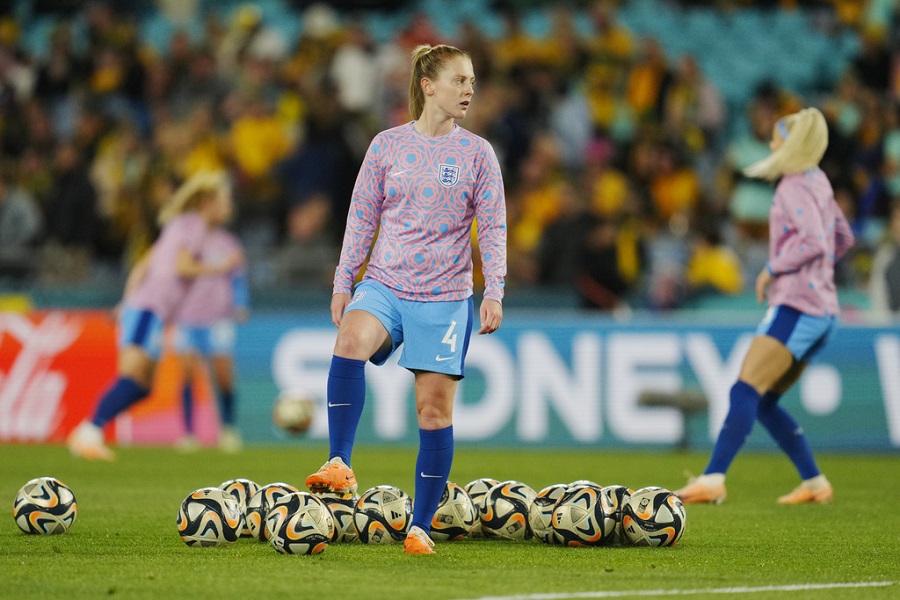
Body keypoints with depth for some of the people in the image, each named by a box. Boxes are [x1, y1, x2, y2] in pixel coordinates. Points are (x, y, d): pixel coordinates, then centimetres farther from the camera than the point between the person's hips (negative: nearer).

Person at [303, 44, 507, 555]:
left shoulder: (477, 153, 3)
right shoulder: (387, 146, 5)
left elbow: (493, 226, 4)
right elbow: (362, 217, 10)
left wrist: (494, 292, -6)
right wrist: (343, 282, 6)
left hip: (445, 297, 0)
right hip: (385, 284, 0)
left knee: (435, 408, 0)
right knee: (351, 340, -32)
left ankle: (421, 526, 11)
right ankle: (340, 467, -31)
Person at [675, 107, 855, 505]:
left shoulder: (795, 187, -9)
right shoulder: (818, 182, 18)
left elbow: (813, 241, -22)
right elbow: (843, 240, 28)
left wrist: (773, 268, -12)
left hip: (796, 306, -10)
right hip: (822, 311, 10)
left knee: (745, 392, -18)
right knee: (763, 404, 12)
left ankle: (713, 479, -29)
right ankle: (815, 483, 9)